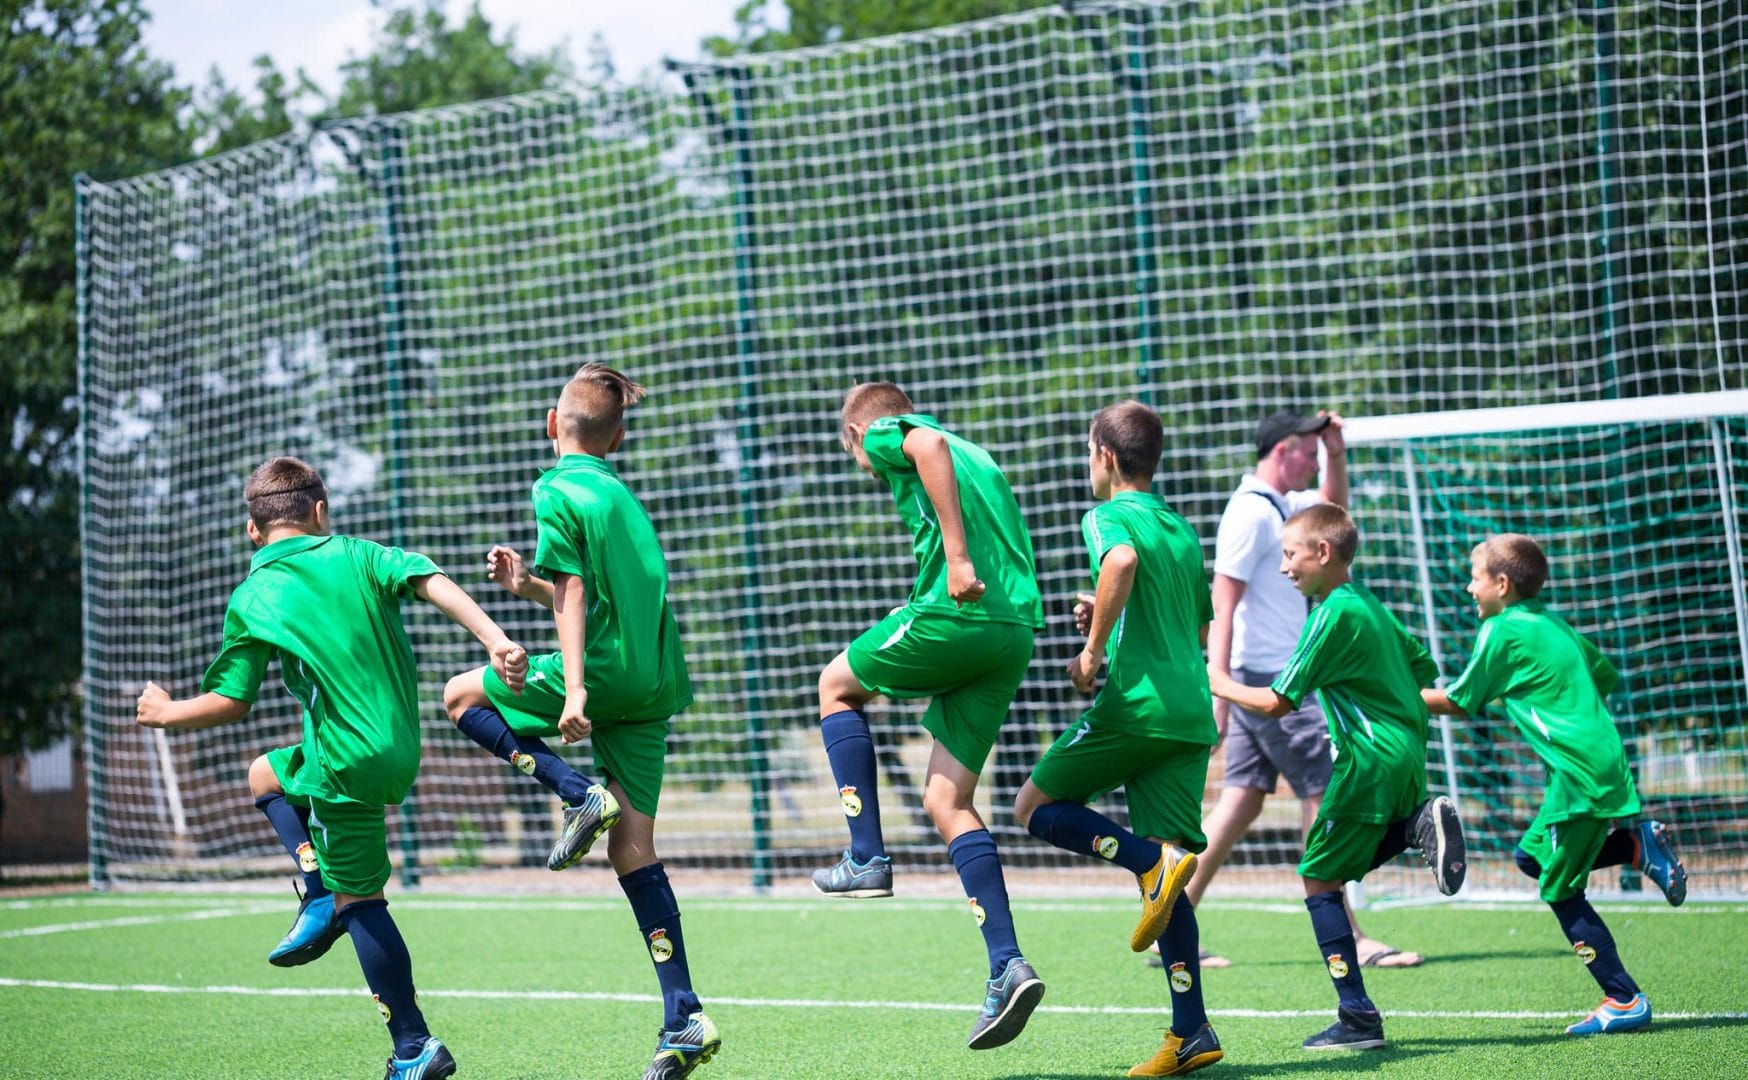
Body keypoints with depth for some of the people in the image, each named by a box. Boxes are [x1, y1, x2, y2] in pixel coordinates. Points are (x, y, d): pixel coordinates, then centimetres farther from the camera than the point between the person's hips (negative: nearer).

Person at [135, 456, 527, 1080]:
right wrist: (494, 640, -17)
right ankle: (324, 897, 13)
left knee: (361, 900, 5)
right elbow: (432, 582, -9)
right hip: (402, 745, 5)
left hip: (349, 763, -5)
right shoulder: (353, 555, 7)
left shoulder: (251, 599, -2)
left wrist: (164, 713, 17)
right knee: (265, 775, 25)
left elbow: (231, 703, -1)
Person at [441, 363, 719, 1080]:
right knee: (632, 848, 5)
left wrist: (575, 690, -19)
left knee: (462, 695, 13)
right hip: (656, 684, 7)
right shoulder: (621, 494, 20)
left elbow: (574, 595, -13)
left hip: (606, 671, -7)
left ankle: (578, 794, -5)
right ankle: (684, 1021, -4)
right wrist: (527, 584, 26)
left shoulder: (556, 492, -4)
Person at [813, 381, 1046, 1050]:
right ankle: (1007, 966, -4)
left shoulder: (884, 435, 8)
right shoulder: (976, 457, 31)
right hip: (1014, 634, 7)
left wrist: (957, 555, -23)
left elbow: (931, 446, -17)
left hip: (956, 615, -7)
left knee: (837, 685, 20)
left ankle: (867, 857, 11)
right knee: (946, 799, 7)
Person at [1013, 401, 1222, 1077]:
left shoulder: (1109, 515, -1)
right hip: (1191, 716, 7)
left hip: (1136, 702, -7)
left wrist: (1095, 646, -18)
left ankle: (1156, 863, -15)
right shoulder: (1183, 530, 22)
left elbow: (1122, 561, -25)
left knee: (1037, 807, 8)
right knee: (1164, 874, 5)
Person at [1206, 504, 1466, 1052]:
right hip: (1407, 753, 9)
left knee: (1318, 877, -1)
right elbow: (1424, 669, 22)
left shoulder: (1334, 614, -13)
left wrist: (1222, 684, 1)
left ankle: (1358, 1016, -5)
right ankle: (1420, 823, -1)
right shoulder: (1371, 604, 13)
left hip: (1370, 757, -9)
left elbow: (1276, 702, -13)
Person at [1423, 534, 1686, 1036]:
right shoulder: (1553, 624, 17)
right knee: (1532, 857, 20)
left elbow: (1459, 702, 0)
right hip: (1602, 764, 9)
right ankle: (1638, 843, 9)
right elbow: (1606, 677, 27)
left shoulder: (1503, 630, -6)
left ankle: (1625, 1001, -3)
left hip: (1579, 772, -9)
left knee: (1561, 890, -2)